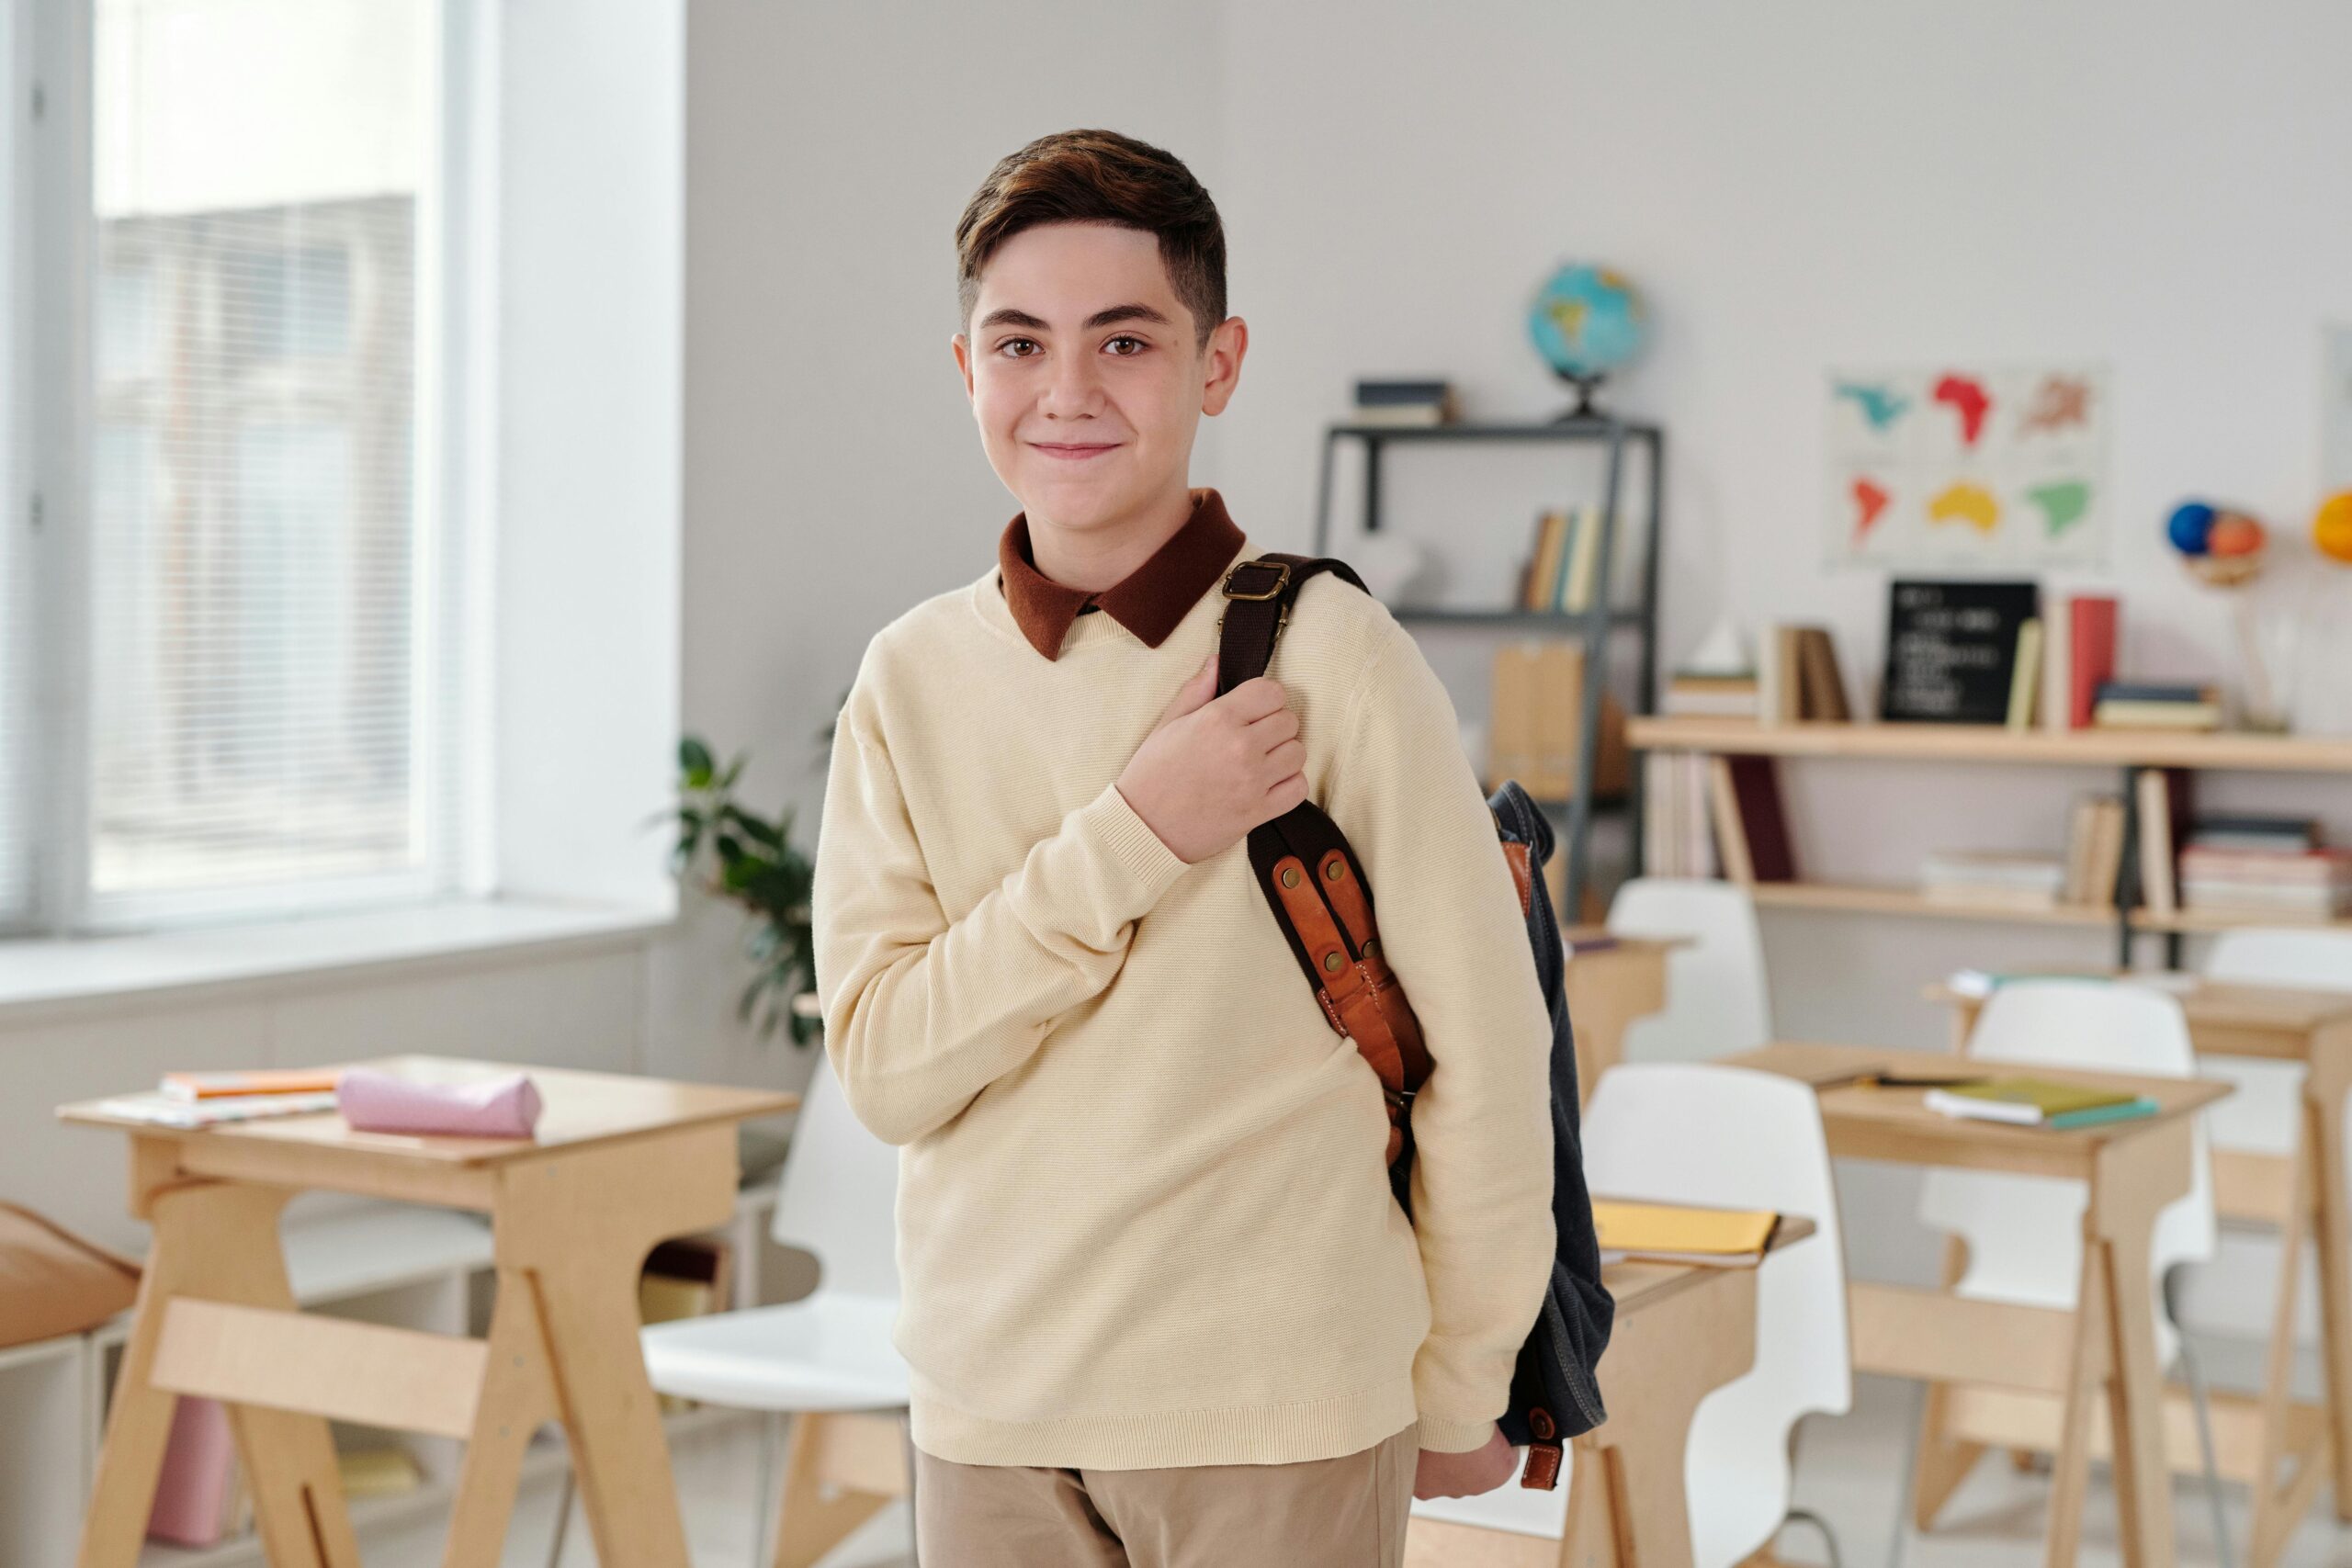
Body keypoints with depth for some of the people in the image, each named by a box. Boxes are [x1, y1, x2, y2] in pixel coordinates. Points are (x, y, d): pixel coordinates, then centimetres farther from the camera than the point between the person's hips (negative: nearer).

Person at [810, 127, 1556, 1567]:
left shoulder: (1328, 654, -10)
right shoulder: (914, 679, 1)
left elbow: (1486, 1054, -5)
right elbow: (884, 1069, -6)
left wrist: (1460, 1395, 3)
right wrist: (1134, 837, -16)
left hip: (1275, 1410, -3)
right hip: (988, 1410, 3)